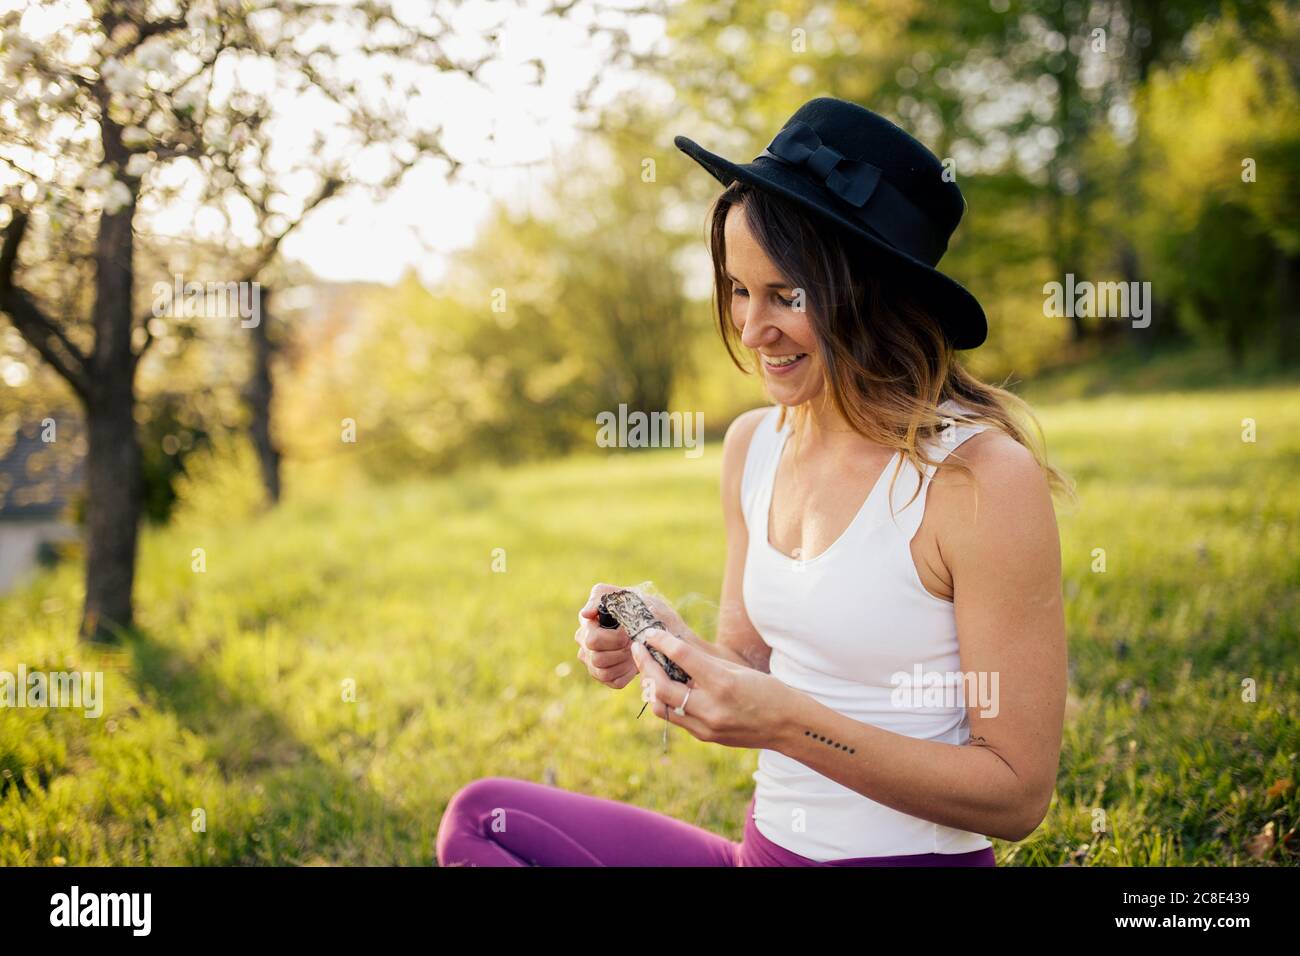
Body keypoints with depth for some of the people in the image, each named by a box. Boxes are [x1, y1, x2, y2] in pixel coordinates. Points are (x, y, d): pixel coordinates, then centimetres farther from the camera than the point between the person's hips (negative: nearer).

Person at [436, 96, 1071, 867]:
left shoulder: (984, 477, -19)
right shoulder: (753, 444, 3)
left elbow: (1017, 795, -16)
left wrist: (791, 723, -26)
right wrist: (664, 646, -10)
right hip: (763, 846, 6)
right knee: (487, 817, -5)